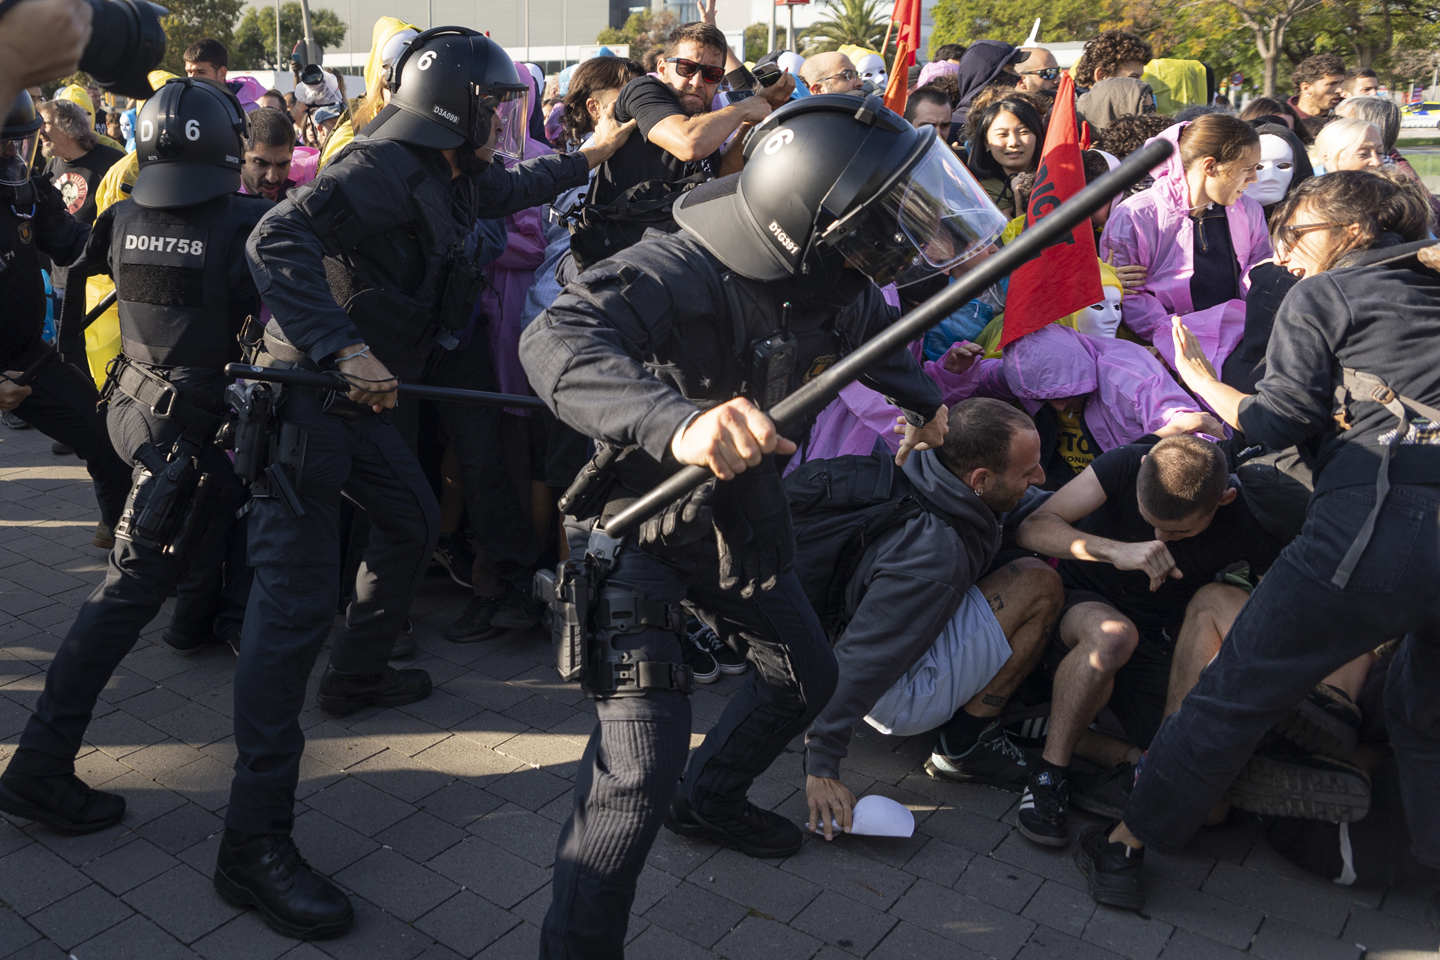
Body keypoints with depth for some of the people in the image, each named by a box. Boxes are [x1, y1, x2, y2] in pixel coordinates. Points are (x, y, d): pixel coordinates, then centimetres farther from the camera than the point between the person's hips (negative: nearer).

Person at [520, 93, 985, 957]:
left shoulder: (836, 285, -8)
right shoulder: (685, 268, -32)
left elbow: (879, 335, 18)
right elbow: (555, 340, -49)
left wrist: (924, 400, 7)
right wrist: (677, 421, -63)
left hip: (738, 513, 8)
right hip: (637, 518, -8)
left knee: (806, 676, 21)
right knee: (645, 757, -18)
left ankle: (709, 800, 48)